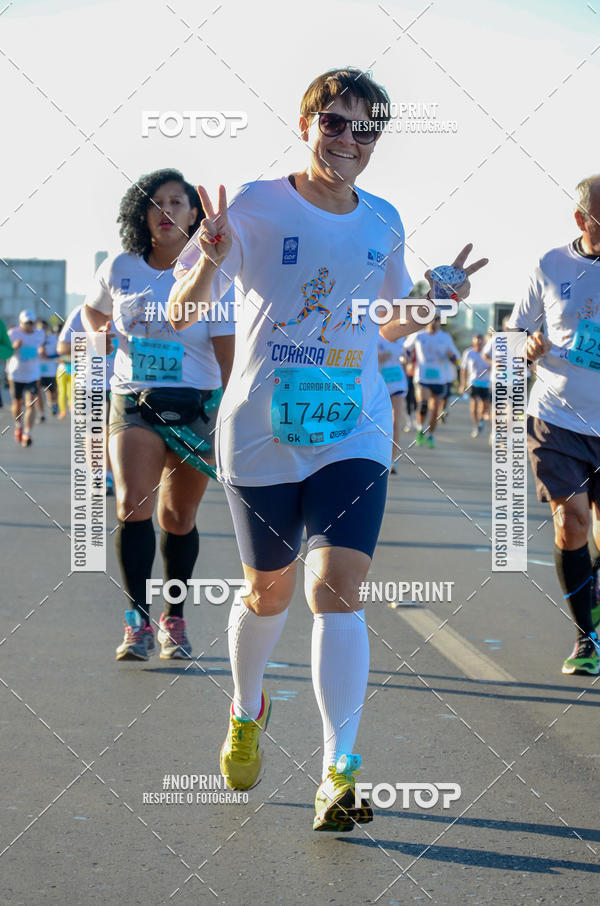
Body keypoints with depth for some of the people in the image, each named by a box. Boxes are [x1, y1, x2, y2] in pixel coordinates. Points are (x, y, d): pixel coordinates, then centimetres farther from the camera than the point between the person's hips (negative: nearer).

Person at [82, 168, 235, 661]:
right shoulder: (119, 269, 3)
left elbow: (228, 357, -4)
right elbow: (94, 311, 27)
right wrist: (101, 336, 10)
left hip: (197, 405, -1)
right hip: (134, 401, 1)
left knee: (178, 518, 7)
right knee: (133, 504, -19)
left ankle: (174, 620, 26)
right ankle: (138, 623, -11)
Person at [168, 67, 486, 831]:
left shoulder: (383, 222, 8)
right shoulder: (258, 208, -4)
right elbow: (181, 315, -5)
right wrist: (211, 262, -25)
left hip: (354, 433, 2)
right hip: (261, 433, -1)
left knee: (336, 588, -14)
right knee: (268, 593, 12)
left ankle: (338, 772, -15)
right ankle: (246, 712, 42)